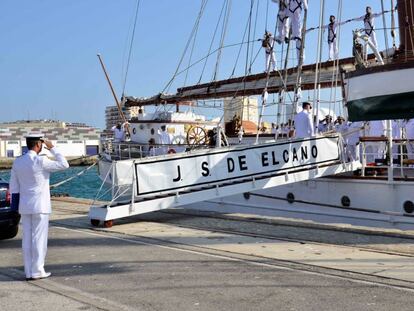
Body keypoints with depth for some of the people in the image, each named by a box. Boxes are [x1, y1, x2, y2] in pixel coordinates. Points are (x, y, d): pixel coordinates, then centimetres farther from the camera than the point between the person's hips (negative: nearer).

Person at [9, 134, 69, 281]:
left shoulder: (17, 162, 5)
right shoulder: (40, 161, -15)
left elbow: (14, 187, 9)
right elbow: (64, 164, -9)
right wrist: (52, 148, -2)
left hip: (25, 206, 6)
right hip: (40, 205, -6)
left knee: (27, 238, 9)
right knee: (39, 238, 0)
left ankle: (28, 272, 13)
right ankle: (37, 271, 3)